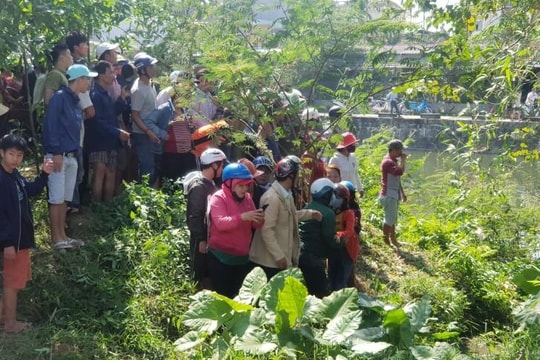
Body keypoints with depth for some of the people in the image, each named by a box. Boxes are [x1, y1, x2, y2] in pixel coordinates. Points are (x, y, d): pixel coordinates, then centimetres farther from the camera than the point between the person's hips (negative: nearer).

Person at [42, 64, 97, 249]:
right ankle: (56, 238, 3)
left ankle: (63, 235, 19)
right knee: (56, 198, -3)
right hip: (58, 155, -9)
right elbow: (50, 125, -17)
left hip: (71, 156, 9)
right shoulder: (59, 97, -12)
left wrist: (74, 154, 12)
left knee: (64, 198, 12)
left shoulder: (75, 101, 14)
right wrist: (56, 153, -20)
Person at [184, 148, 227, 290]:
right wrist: (201, 240, -19)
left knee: (210, 274, 16)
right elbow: (194, 217, -21)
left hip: (211, 237, 9)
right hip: (202, 240, -9)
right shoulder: (198, 186, -19)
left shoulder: (211, 183, 9)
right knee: (201, 276, 1)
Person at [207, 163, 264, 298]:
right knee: (222, 296, 1)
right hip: (221, 257, -6)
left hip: (243, 257, 6)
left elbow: (254, 225, 8)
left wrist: (259, 219, -15)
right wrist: (242, 217, -39)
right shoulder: (218, 198, -11)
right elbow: (220, 223, -26)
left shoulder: (247, 197, 8)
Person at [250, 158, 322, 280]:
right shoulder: (272, 198, -22)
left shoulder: (286, 194, 8)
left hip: (283, 257, 10)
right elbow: (267, 231, -24)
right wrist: (279, 256, -23)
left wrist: (310, 214, 21)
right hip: (270, 260, -10)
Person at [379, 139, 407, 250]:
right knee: (389, 219, -6)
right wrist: (403, 160, -19)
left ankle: (393, 240, 23)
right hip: (389, 195, -10)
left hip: (394, 194, 10)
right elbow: (400, 172, -34)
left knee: (393, 219, 15)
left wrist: (402, 193, 22)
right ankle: (386, 241, 1)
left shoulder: (394, 161, 14)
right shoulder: (388, 162, -18)